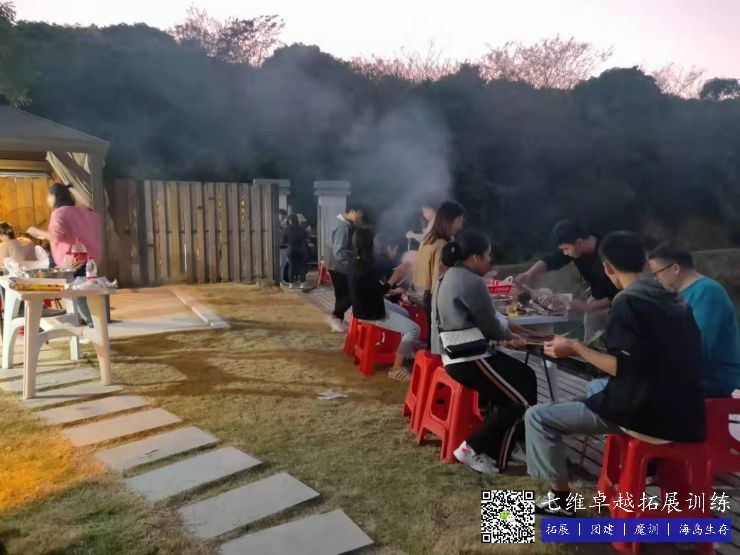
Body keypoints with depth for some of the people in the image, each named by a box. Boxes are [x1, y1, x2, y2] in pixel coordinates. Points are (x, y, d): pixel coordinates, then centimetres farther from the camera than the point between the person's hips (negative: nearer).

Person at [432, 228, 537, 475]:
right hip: (469, 359, -10)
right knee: (522, 401, -3)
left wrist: (507, 335, 11)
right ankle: (473, 449, 1)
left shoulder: (452, 277, 14)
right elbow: (490, 325, -11)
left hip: (456, 355, 10)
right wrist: (509, 335, 11)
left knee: (526, 377, 17)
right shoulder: (472, 282, -18)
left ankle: (511, 444, 21)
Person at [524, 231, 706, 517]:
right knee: (595, 389, 36)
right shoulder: (671, 299, 11)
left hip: (645, 412, -9)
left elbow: (624, 369, -20)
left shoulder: (628, 301, -15)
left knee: (537, 417, -2)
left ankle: (560, 496, 8)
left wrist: (576, 348, -9)